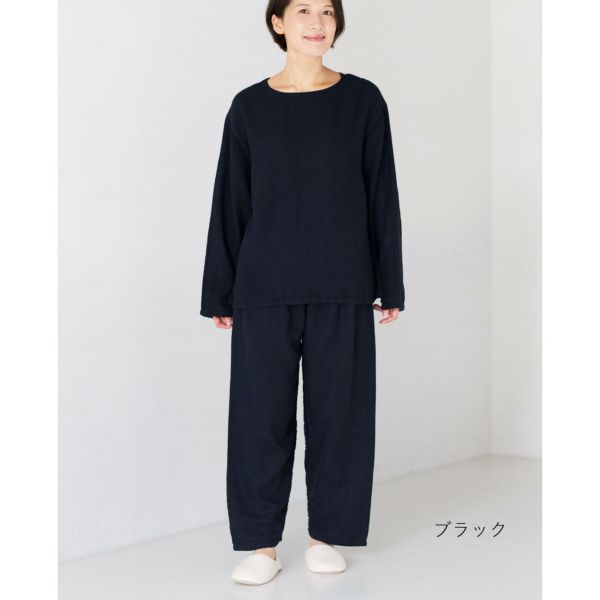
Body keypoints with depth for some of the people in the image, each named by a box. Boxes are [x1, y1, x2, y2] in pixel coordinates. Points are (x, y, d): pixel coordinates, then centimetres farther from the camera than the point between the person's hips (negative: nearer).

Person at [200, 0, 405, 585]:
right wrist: (218, 293, 5)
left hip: (341, 288, 0)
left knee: (337, 409, 5)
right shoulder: (250, 107, 4)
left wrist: (390, 285, 3)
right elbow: (230, 203, 6)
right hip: (264, 288, 0)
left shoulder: (363, 100, 3)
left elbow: (381, 196, 4)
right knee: (260, 412, 1)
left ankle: (327, 535, 20)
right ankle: (261, 544, 13)